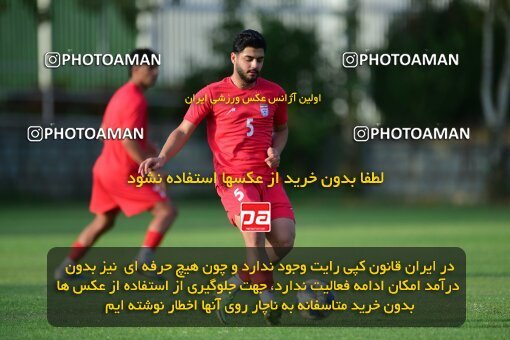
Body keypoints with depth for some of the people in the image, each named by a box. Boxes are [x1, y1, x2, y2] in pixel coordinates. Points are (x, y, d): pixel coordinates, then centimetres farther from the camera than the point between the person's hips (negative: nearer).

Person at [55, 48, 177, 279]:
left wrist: (144, 146, 18)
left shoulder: (121, 95, 14)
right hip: (124, 173, -10)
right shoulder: (135, 100, -17)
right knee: (167, 211, -9)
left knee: (103, 222, 23)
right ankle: (145, 259, -20)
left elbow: (104, 131, 22)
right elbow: (128, 141, -25)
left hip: (105, 169, 10)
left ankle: (66, 268, 26)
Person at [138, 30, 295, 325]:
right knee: (254, 232, -27)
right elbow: (184, 131, 0)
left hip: (268, 178, 4)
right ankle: (268, 297, -12)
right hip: (232, 178, -4)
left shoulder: (274, 93, 9)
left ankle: (242, 280, 12)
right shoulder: (212, 95, 0)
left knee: (285, 240, -11)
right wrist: (162, 158, -16)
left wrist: (276, 151, 3)